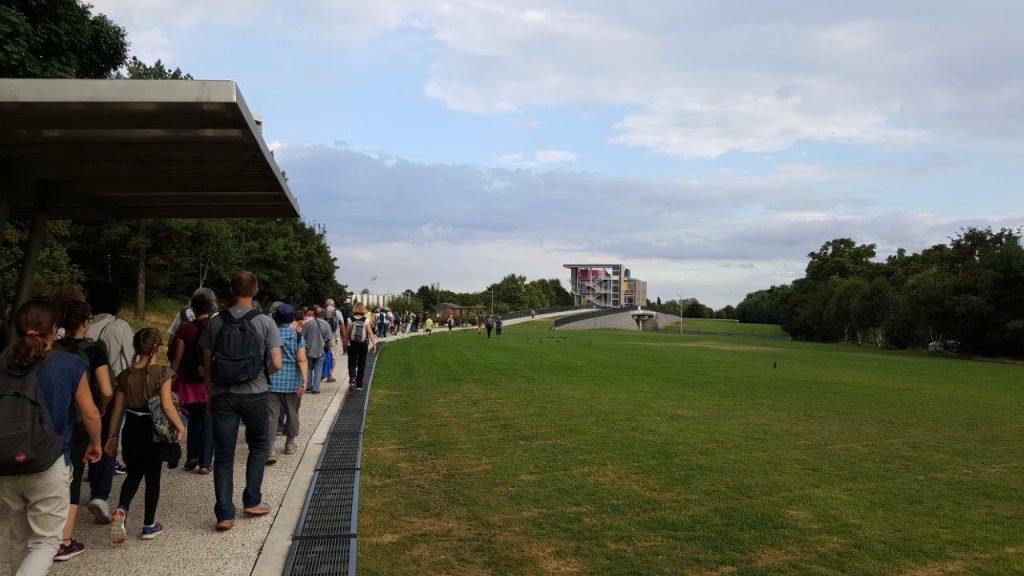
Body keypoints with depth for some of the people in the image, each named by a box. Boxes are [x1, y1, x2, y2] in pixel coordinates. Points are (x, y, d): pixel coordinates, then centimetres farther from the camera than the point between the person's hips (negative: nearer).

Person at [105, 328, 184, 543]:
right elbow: (167, 405, -20)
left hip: (131, 429, 4)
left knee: (134, 473, 21)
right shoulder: (162, 373, -14)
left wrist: (112, 435, 13)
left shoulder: (126, 374, 0)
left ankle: (121, 509, -3)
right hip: (153, 429, -4)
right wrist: (181, 427, -8)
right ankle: (149, 525, 17)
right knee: (152, 477, 9)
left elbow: (118, 407, 5)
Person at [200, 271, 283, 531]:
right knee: (258, 445, 20)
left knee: (223, 456, 8)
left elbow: (207, 364, 3)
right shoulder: (265, 322, -7)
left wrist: (210, 396, 14)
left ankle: (224, 514, 9)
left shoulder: (216, 322, 0)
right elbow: (276, 364, -10)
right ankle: (251, 502, 23)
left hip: (222, 395, 1)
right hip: (255, 394, -1)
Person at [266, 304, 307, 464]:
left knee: (271, 415, -1)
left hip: (272, 380, 0)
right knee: (292, 412, 17)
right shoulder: (297, 335, -4)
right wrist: (304, 381, -14)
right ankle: (290, 443, 31)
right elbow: (301, 360, -12)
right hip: (292, 381, 0)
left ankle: (270, 450, -11)